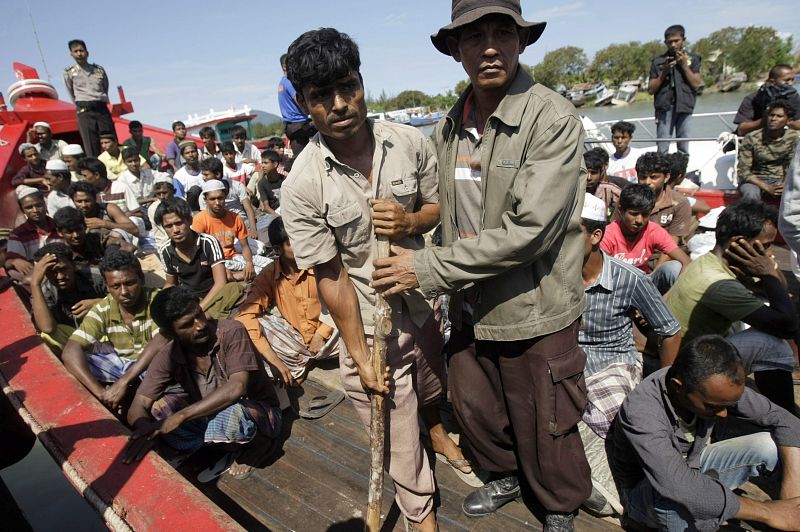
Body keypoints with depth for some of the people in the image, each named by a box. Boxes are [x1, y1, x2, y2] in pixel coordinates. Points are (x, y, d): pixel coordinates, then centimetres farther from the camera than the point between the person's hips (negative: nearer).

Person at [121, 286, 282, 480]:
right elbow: (138, 407, -13)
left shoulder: (231, 332, -24)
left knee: (230, 413, -38)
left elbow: (237, 387, -34)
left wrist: (180, 416, -37)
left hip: (259, 411, -5)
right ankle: (228, 443, -4)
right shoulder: (168, 357, -11)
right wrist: (145, 429, -37)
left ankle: (259, 442, -4)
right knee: (158, 406, -16)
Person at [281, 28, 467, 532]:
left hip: (424, 298, 4)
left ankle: (438, 432, 66)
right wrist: (359, 357, -12)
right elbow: (332, 277, -16)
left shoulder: (411, 141, -11)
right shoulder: (302, 186, -19)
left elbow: (439, 205, 4)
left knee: (433, 383, 30)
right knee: (395, 425, 12)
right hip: (367, 319, -3)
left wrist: (411, 220, -20)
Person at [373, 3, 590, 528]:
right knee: (474, 407, 22)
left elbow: (528, 228, -25)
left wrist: (429, 268, -22)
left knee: (544, 429, 13)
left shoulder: (554, 119, -17)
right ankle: (505, 477, 53)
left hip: (534, 310, -5)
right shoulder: (448, 129, 3)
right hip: (471, 308, 6)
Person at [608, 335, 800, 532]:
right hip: (647, 489, -6)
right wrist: (767, 511, -35)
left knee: (772, 445, -13)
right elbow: (682, 486, -45)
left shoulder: (710, 388, -20)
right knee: (681, 498, -41)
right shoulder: (640, 412, -38)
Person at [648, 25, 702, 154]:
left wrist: (684, 65, -3)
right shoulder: (658, 61, 10)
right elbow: (651, 90, 6)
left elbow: (696, 84, 2)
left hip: (684, 107, 1)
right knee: (662, 149, -7)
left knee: (684, 148, -1)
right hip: (664, 108, 0)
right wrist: (664, 73, -7)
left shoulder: (692, 58, 12)